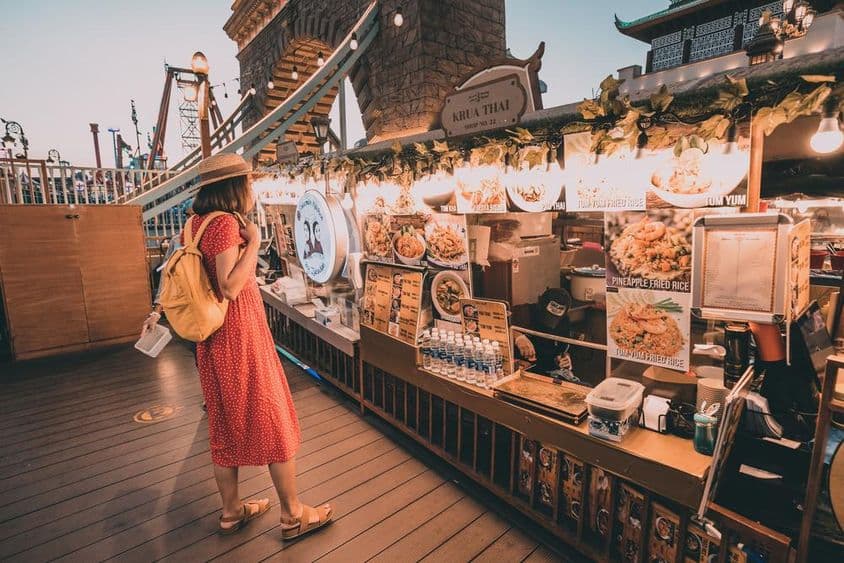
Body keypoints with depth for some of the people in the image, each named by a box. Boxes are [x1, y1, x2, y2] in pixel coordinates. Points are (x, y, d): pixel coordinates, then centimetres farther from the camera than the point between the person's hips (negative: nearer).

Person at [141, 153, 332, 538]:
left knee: (226, 422, 18)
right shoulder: (224, 222, -17)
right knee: (273, 420, 4)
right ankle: (293, 515, 19)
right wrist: (254, 241, -18)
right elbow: (230, 287, -24)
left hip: (213, 337, 9)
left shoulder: (196, 222, 9)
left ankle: (231, 511, 35)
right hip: (240, 334, -9)